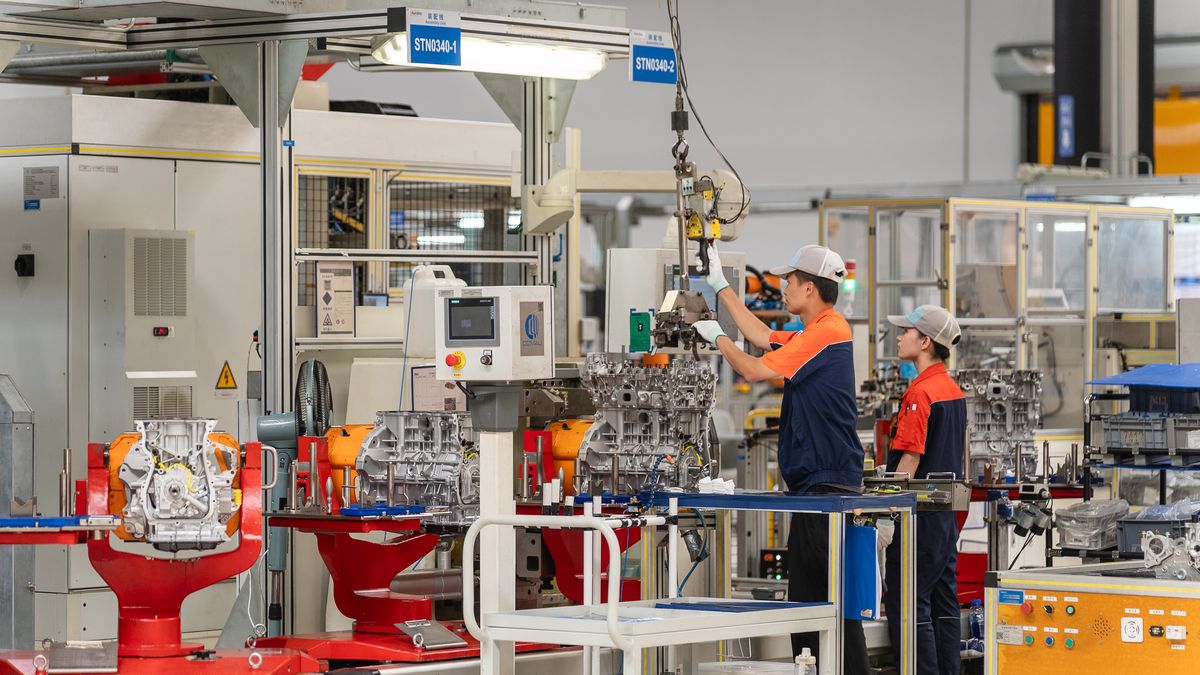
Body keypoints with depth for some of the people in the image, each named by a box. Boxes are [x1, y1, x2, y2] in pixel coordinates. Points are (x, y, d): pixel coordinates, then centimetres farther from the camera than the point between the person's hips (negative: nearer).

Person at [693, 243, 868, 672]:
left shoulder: (828, 331, -13)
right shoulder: (812, 335, 17)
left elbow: (754, 370, -12)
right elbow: (761, 336, 33)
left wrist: (717, 337, 6)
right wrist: (720, 286, 38)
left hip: (829, 486, -10)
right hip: (812, 486, 10)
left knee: (836, 600, -11)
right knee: (804, 600, 11)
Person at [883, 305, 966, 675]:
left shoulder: (920, 393, -16)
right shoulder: (954, 391, 12)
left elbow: (910, 459, -19)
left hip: (920, 511, -9)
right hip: (947, 510, 9)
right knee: (943, 600, 12)